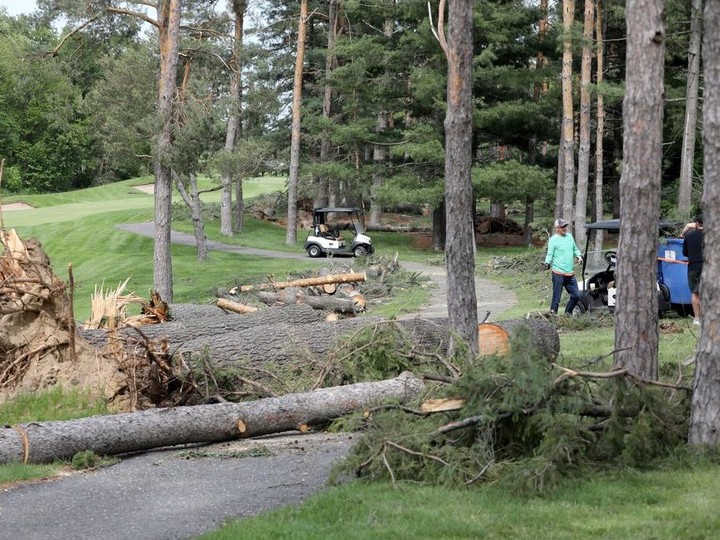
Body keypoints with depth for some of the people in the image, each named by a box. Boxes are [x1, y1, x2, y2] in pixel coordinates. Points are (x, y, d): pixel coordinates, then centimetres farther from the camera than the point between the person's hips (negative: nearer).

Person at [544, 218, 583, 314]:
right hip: (558, 274, -7)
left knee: (576, 296, 10)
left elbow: (575, 249, 25)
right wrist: (547, 263, -28)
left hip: (570, 274, 7)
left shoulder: (569, 236, 13)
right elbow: (550, 254, -10)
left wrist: (578, 256, 7)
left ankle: (567, 314, 27)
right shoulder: (553, 239, -6)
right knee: (556, 299, -5)